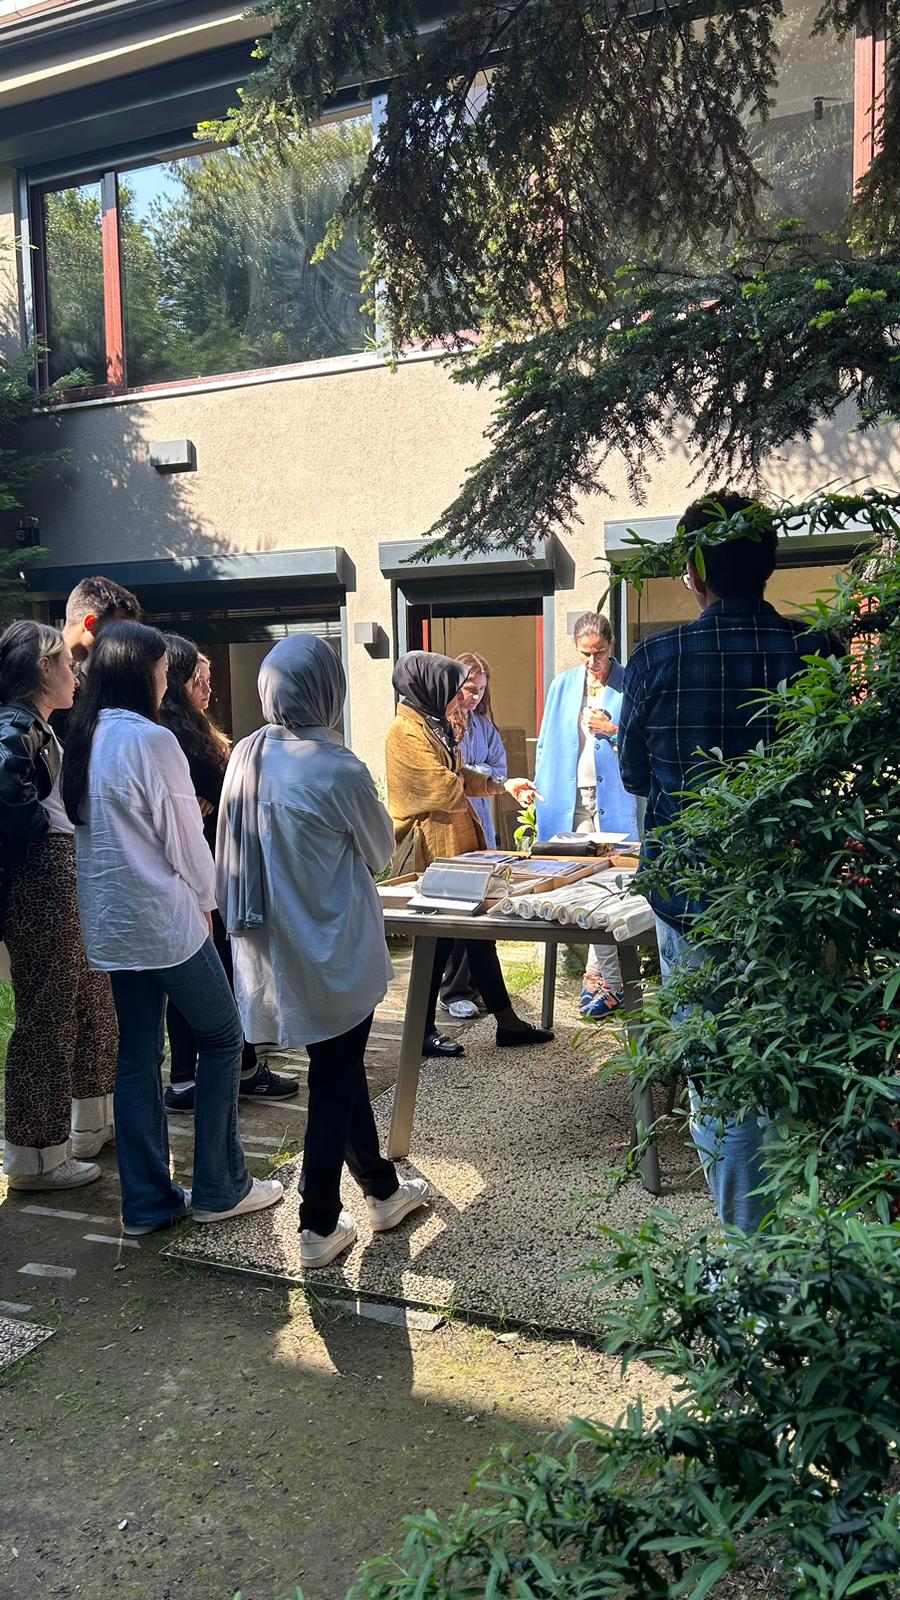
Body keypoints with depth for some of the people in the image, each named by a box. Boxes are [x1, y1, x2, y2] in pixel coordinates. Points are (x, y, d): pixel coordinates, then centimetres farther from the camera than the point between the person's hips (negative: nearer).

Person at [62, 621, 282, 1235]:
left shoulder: (84, 739, 7)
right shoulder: (151, 740, -17)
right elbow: (185, 835, -14)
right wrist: (205, 898, 4)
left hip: (109, 923, 8)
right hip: (165, 918, -8)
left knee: (138, 1056, 13)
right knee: (223, 1037, 9)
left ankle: (147, 1201, 20)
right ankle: (219, 1188, 15)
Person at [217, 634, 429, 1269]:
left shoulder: (248, 756, -4)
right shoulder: (338, 770, -21)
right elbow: (381, 849, -5)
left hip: (274, 948, 6)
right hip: (335, 953, -6)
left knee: (341, 1069, 20)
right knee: (334, 1085, 10)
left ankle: (383, 1189, 36)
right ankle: (319, 1227, 25)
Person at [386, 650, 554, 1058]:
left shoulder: (433, 725, 15)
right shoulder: (407, 731, -16)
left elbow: (459, 775, 20)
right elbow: (444, 789, -19)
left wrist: (503, 784, 8)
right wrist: (467, 785, 2)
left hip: (457, 843, 9)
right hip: (431, 849, -9)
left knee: (478, 932, 12)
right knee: (438, 941, -1)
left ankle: (506, 1021, 19)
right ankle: (423, 1032, 13)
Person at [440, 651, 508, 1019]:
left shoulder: (484, 724, 12)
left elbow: (499, 771, 12)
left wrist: (468, 773, -6)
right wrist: (477, 774, -10)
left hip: (480, 822, 5)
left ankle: (476, 984, 17)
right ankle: (454, 991, 7)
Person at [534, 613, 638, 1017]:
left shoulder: (630, 686, 2)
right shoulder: (563, 685, 13)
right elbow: (546, 744, 13)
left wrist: (613, 730, -12)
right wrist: (542, 797, 7)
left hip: (612, 799, -3)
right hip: (569, 800, 3)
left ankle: (601, 979, 3)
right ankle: (608, 979, 10)